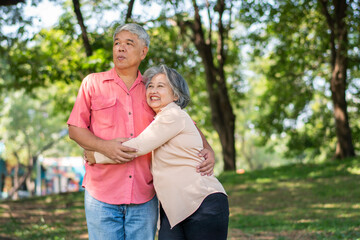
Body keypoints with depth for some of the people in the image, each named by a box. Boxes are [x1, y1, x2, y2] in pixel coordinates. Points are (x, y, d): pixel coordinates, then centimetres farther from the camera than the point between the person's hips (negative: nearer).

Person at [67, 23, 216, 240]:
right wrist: (104, 146, -13)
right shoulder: (93, 83, 7)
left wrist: (207, 149, -2)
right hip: (102, 195, -1)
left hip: (144, 197, 2)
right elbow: (75, 130, 6)